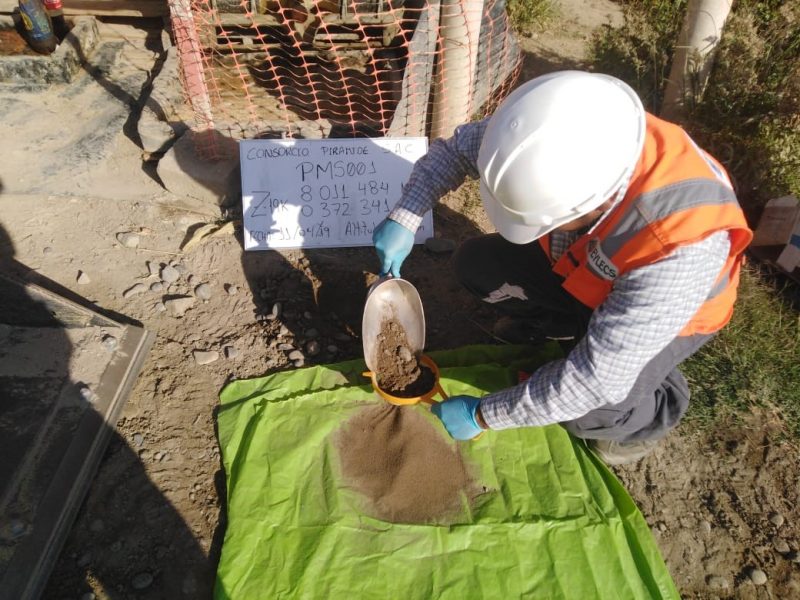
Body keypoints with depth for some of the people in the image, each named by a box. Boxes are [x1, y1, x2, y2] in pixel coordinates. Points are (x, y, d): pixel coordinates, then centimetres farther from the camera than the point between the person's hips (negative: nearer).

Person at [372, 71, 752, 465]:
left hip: (665, 303, -4)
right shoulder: (560, 140, -30)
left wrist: (482, 415, -29)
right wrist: (404, 217, -25)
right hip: (584, 266, 5)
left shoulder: (682, 246, -44)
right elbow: (458, 146, -12)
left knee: (586, 410, -26)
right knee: (475, 265, -9)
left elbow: (597, 379, -38)